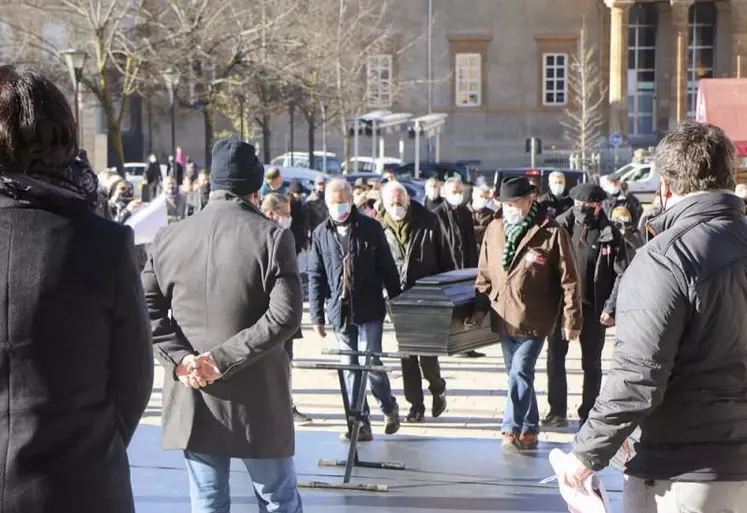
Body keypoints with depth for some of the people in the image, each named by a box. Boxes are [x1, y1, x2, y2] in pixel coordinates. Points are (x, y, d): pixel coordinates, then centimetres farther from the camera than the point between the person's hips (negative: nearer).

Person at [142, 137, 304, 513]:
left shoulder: (169, 237, 4)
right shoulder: (271, 236, -8)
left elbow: (146, 308, 0)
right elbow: (285, 316, -17)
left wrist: (179, 358, -8)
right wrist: (224, 358, -16)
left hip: (193, 397, 3)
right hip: (257, 398, -3)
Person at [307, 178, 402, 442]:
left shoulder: (371, 228, 0)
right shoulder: (321, 234, 5)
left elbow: (388, 268, 2)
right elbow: (315, 277, 6)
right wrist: (317, 316, 3)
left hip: (369, 310, -3)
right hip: (339, 311, 3)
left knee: (371, 361, -5)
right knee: (350, 368, 5)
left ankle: (390, 407, 21)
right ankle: (360, 424, 11)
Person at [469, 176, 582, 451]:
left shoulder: (551, 233, -10)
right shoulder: (494, 229, 5)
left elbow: (569, 280, -8)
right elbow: (485, 273, 13)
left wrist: (572, 319, -9)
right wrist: (481, 307, 6)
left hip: (534, 320, -6)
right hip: (504, 318, 6)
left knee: (520, 373, -11)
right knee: (518, 375, 14)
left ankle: (513, 430, -3)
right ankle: (529, 431, 25)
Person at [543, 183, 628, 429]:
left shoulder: (610, 234, -5)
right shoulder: (562, 225, -1)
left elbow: (621, 274, -5)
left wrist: (610, 308, -14)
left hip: (593, 309, -2)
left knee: (591, 363, 9)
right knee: (555, 358, 4)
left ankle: (588, 414, 19)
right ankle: (557, 412, 15)